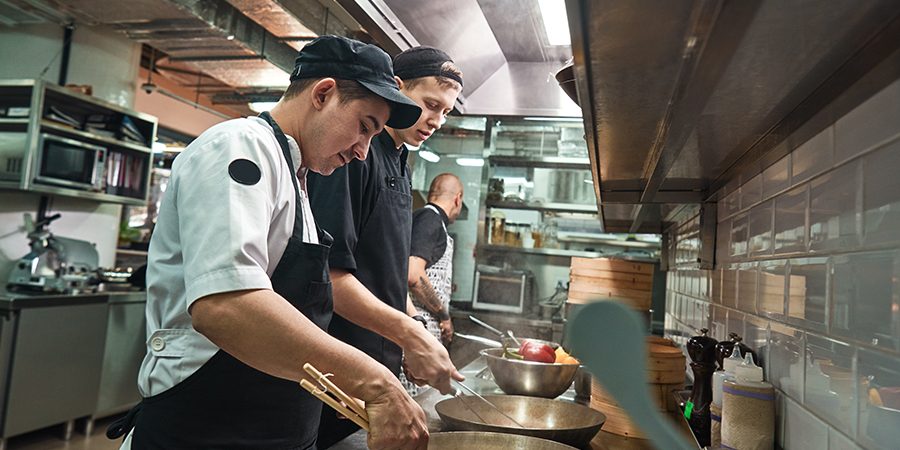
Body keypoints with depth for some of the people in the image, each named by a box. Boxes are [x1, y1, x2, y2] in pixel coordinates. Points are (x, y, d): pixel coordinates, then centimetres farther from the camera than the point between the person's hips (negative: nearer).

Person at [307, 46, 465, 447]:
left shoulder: (399, 166, 13)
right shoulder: (354, 153, -15)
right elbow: (328, 271, -23)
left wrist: (415, 343, 13)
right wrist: (408, 334, -24)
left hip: (382, 361, 9)